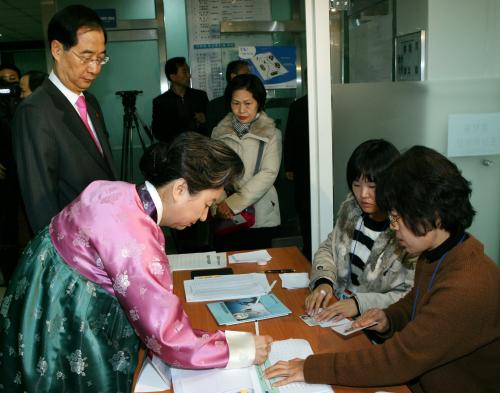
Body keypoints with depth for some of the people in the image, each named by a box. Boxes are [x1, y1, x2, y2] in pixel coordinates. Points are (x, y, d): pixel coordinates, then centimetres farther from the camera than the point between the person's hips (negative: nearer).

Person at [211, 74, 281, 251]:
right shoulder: (219, 133, 5)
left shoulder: (271, 134, -1)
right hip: (224, 219, 1)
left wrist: (233, 203, -14)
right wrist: (218, 205, -17)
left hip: (260, 219, -1)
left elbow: (268, 174, -10)